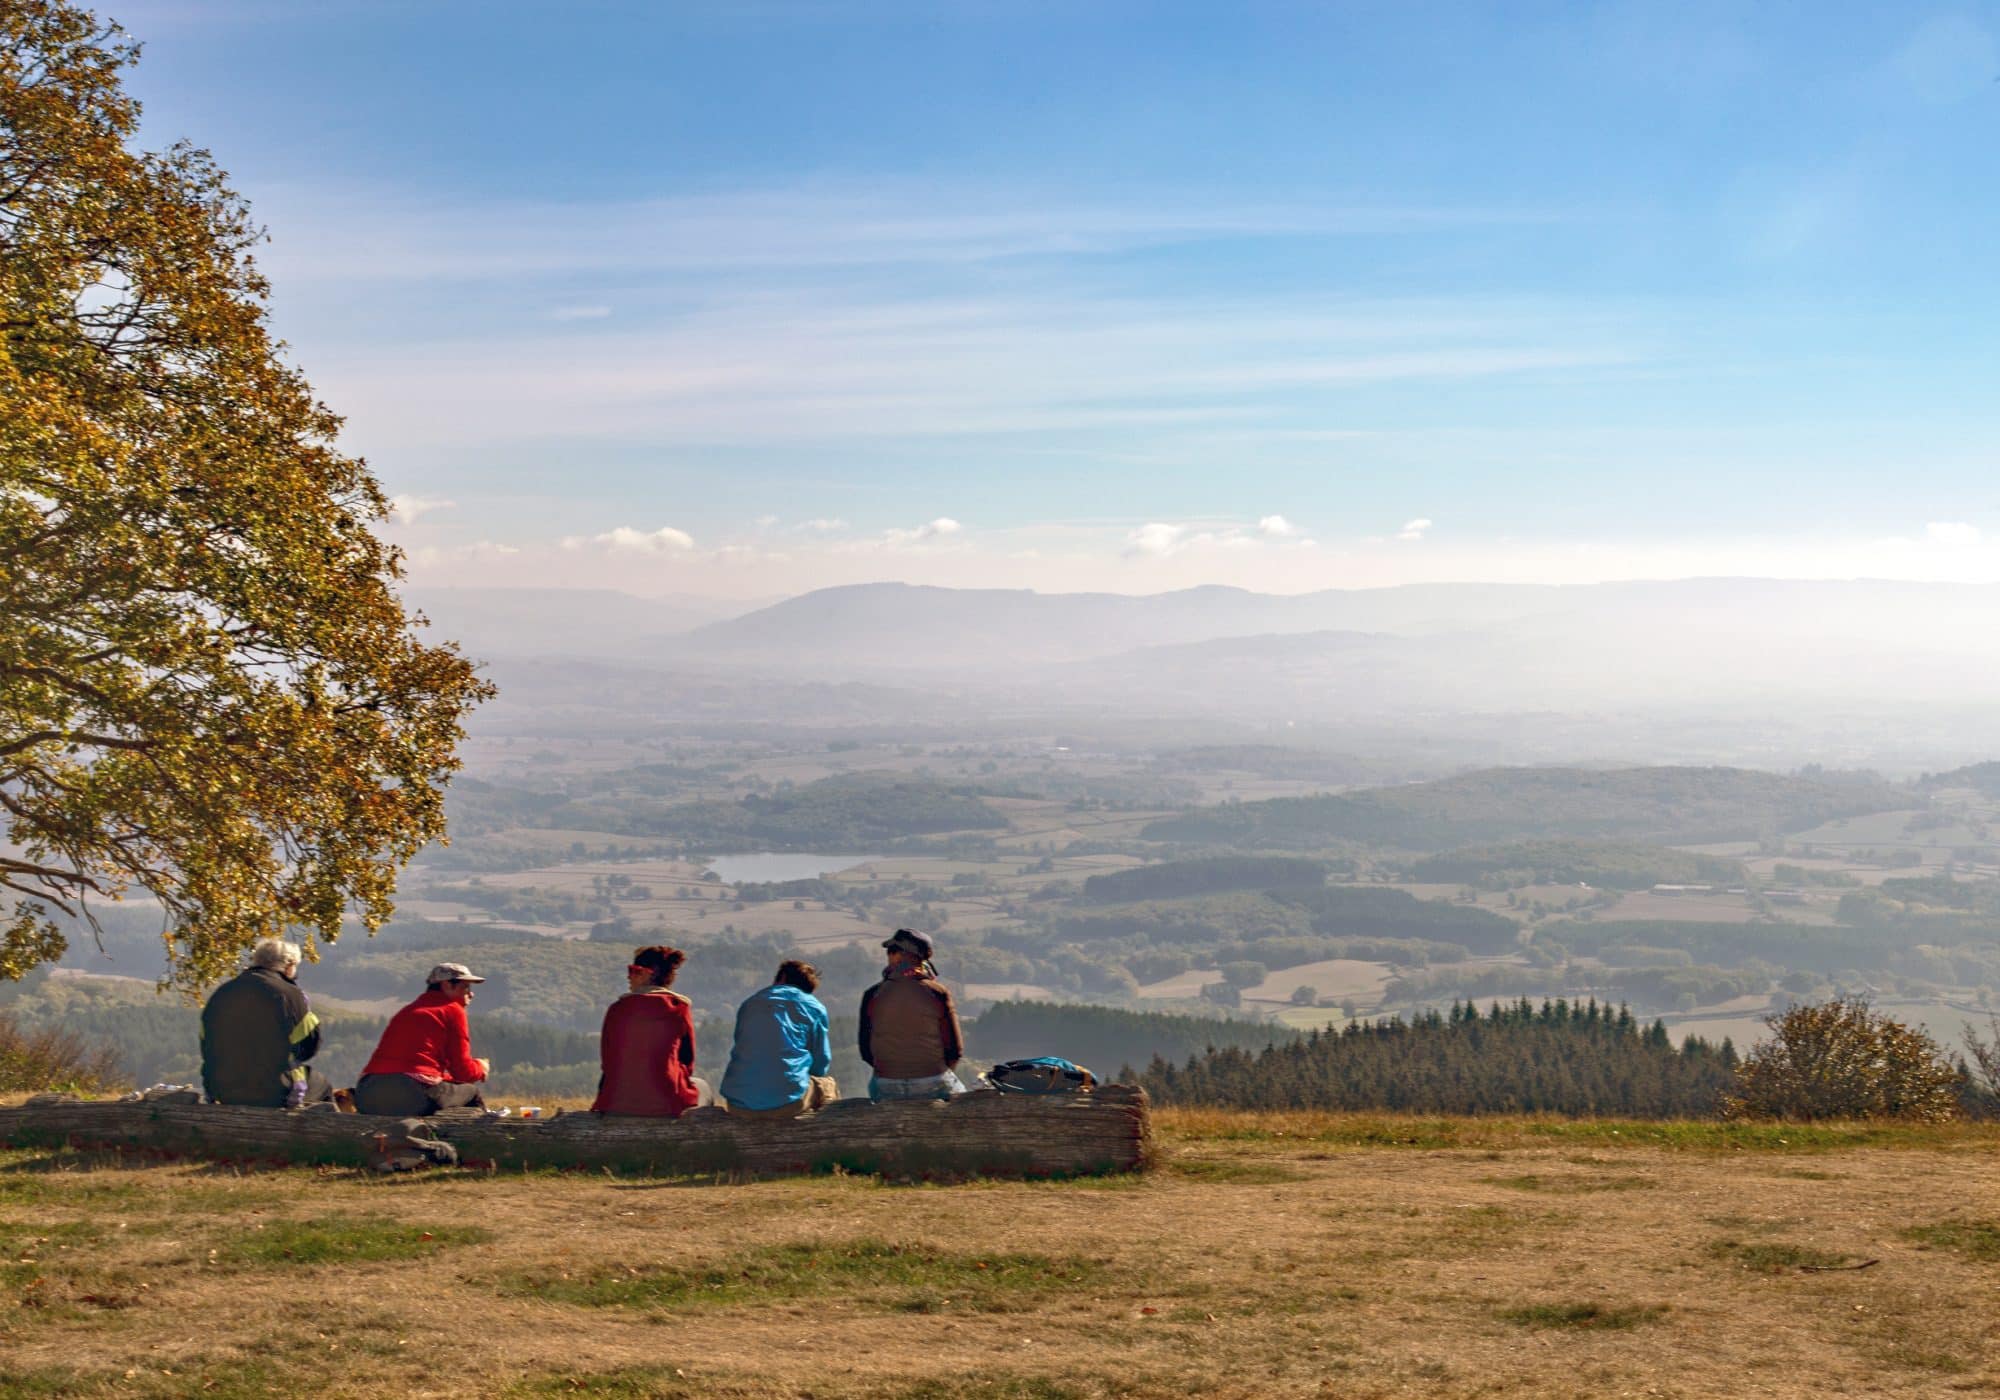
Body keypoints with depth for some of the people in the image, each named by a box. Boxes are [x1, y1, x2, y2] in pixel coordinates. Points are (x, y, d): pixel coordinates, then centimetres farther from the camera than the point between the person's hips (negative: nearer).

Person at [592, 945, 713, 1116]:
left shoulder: (617, 1008, 1)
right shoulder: (679, 1008, -1)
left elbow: (607, 1061, 7)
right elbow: (687, 1063, 6)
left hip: (617, 1105, 1)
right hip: (666, 1104, -1)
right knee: (703, 1088, 32)